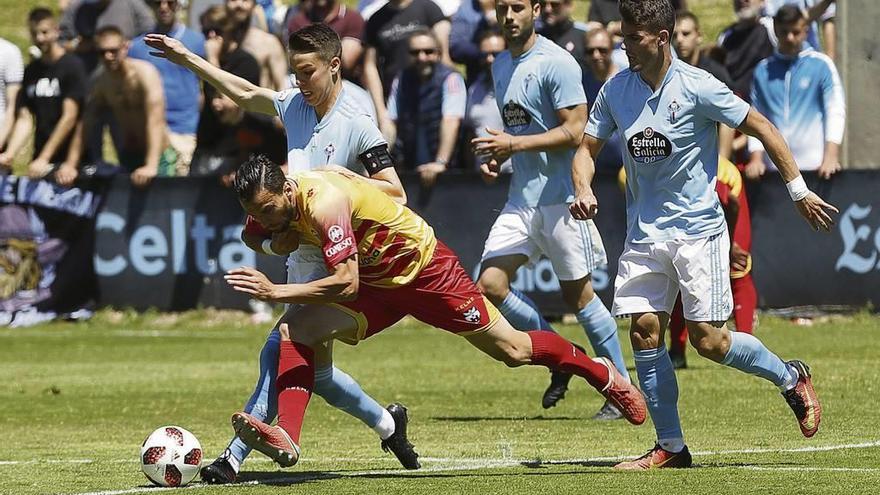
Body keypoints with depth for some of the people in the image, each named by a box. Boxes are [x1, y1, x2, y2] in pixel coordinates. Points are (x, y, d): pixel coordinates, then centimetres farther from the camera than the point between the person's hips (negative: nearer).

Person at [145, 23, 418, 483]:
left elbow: (396, 193, -16)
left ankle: (235, 458, -12)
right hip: (300, 260, 8)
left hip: (332, 267, -8)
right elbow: (244, 93, 24)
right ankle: (386, 423, 28)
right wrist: (187, 58, 23)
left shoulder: (357, 124, -13)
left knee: (280, 354, -13)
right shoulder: (295, 104, 7)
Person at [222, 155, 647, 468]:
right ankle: (286, 438, -24)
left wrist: (276, 292, -43)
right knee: (295, 329, -15)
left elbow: (346, 283, -40)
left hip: (422, 265, -8)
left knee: (512, 350, 5)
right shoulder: (282, 203, -9)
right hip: (376, 281, 8)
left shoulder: (323, 201, -34)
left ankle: (601, 373, 30)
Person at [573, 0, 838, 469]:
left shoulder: (697, 87, -12)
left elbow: (760, 127, -4)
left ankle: (790, 378, 17)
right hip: (644, 232, 5)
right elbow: (586, 147, 10)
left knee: (708, 340, -9)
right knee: (644, 332, -3)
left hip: (698, 229, -5)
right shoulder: (616, 89, 2)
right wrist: (584, 191, -11)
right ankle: (670, 446, 6)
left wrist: (798, 189, -4)